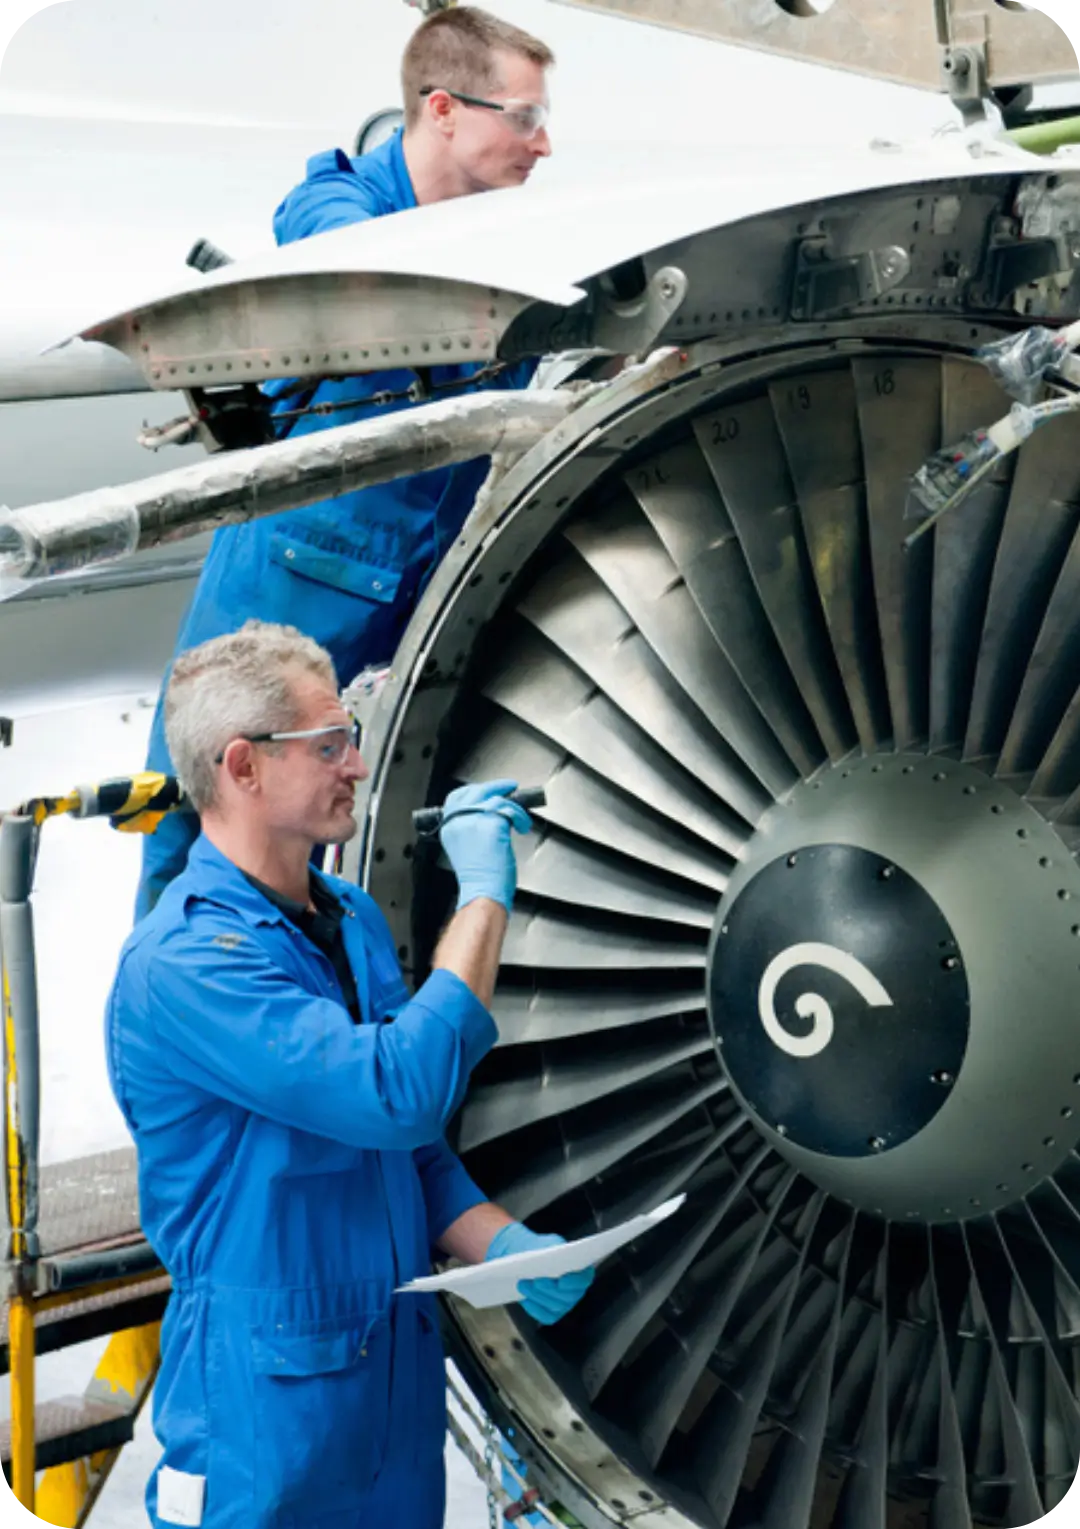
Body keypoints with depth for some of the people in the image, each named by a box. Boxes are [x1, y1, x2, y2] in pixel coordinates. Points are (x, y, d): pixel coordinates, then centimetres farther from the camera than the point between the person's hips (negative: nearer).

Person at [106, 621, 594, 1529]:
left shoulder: (355, 922, 7)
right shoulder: (183, 962, -21)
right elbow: (403, 1093, -31)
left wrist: (501, 1245, -2)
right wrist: (484, 897, -22)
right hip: (270, 1410, -8)